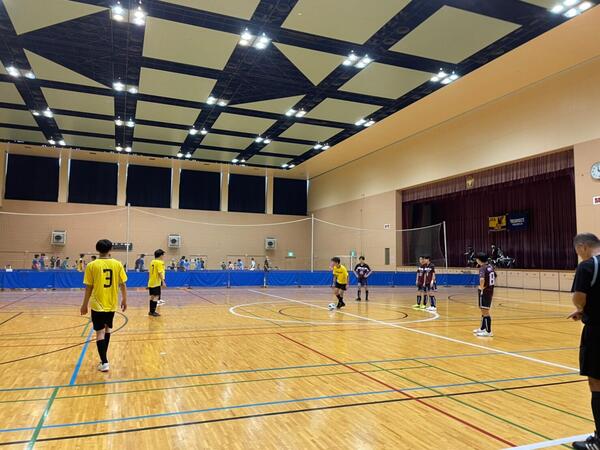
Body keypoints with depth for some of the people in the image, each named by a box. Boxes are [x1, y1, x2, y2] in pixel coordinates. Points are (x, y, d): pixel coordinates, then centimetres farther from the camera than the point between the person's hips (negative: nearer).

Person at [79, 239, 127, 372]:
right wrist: (124, 299, 13)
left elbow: (89, 287, -6)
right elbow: (122, 284, 0)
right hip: (112, 304, 3)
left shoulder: (92, 265, -9)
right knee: (108, 328, 21)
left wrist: (85, 304, 4)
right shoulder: (117, 264, -4)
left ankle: (104, 362, 0)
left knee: (100, 332, 3)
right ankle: (104, 358, 31)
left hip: (98, 304, -3)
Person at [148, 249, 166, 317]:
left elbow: (149, 272, 16)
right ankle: (153, 312, -2)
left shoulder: (152, 262, 11)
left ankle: (151, 311, 21)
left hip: (151, 282, 8)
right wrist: (163, 282, -20)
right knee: (156, 296, -3)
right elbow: (160, 273, -20)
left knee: (152, 296, 14)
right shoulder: (160, 262, -13)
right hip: (156, 282, -8)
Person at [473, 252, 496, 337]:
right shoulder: (490, 266, 7)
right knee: (484, 311, 20)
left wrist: (481, 287, -22)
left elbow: (482, 279, -37)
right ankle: (482, 328, 32)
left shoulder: (482, 268, -19)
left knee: (485, 311, -1)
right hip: (490, 291, 9)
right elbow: (494, 277, 23)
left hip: (484, 292, -9)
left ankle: (488, 331, 5)